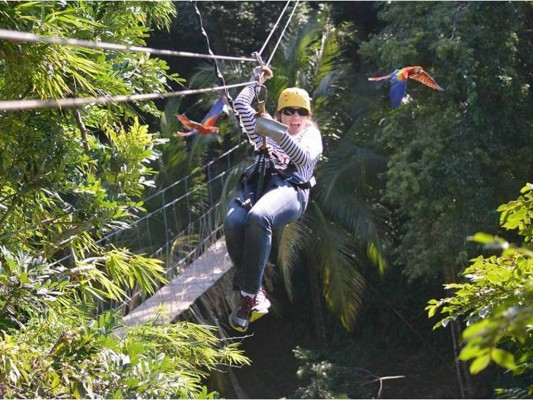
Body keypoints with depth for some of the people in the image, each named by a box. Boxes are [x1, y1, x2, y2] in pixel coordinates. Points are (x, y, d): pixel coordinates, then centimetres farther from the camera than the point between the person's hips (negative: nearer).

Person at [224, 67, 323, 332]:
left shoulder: (312, 134, 26)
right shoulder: (267, 131, 37)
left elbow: (305, 159, 2)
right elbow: (241, 104, 37)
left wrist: (281, 135, -12)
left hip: (290, 188, -3)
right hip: (255, 183, 3)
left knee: (258, 218, -41)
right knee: (233, 223, -35)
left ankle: (248, 295, -37)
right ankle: (256, 293, -30)